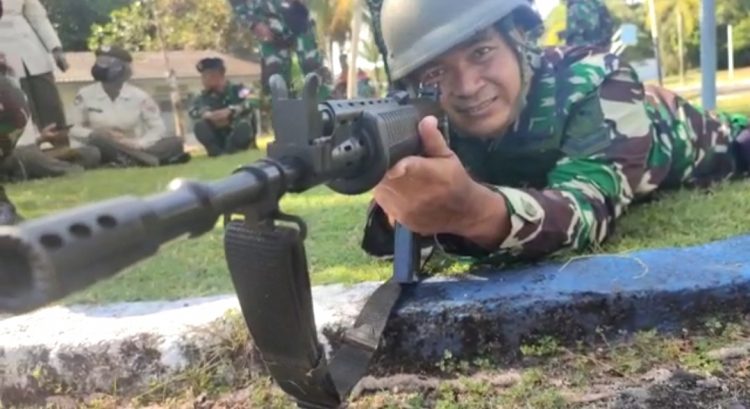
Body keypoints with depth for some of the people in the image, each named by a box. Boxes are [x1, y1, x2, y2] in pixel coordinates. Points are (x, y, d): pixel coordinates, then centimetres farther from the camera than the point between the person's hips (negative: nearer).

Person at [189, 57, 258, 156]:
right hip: (219, 139, 3)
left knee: (243, 125, -33)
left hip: (239, 137, -2)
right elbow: (193, 111, -14)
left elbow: (253, 102, -25)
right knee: (199, 126, -22)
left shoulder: (237, 90, -5)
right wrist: (208, 115, -35)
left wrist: (230, 111, -38)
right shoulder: (204, 97, 4)